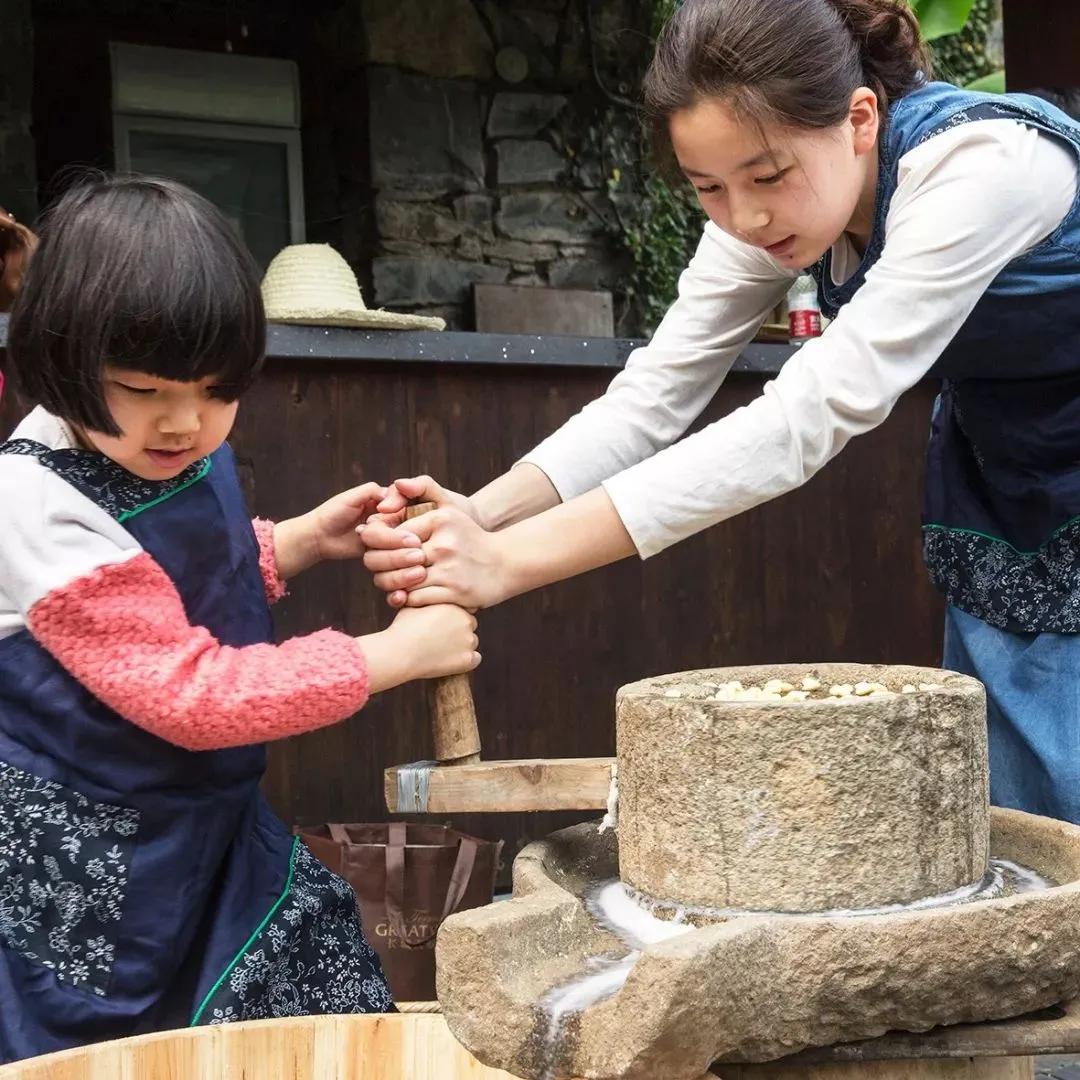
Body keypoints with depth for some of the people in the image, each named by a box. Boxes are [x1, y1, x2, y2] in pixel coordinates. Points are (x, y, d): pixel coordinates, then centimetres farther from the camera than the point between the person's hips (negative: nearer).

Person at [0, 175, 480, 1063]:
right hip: (79, 866, -8)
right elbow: (191, 692, -28)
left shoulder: (183, 456, -4)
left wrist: (299, 543, 1)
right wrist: (388, 656, -23)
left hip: (202, 825, 8)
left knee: (327, 1030, 16)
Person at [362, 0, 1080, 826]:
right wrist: (484, 515, -33)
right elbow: (658, 389, -15)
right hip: (997, 534, 5)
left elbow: (810, 417, -38)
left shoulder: (980, 164, -32)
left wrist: (514, 560, -41)